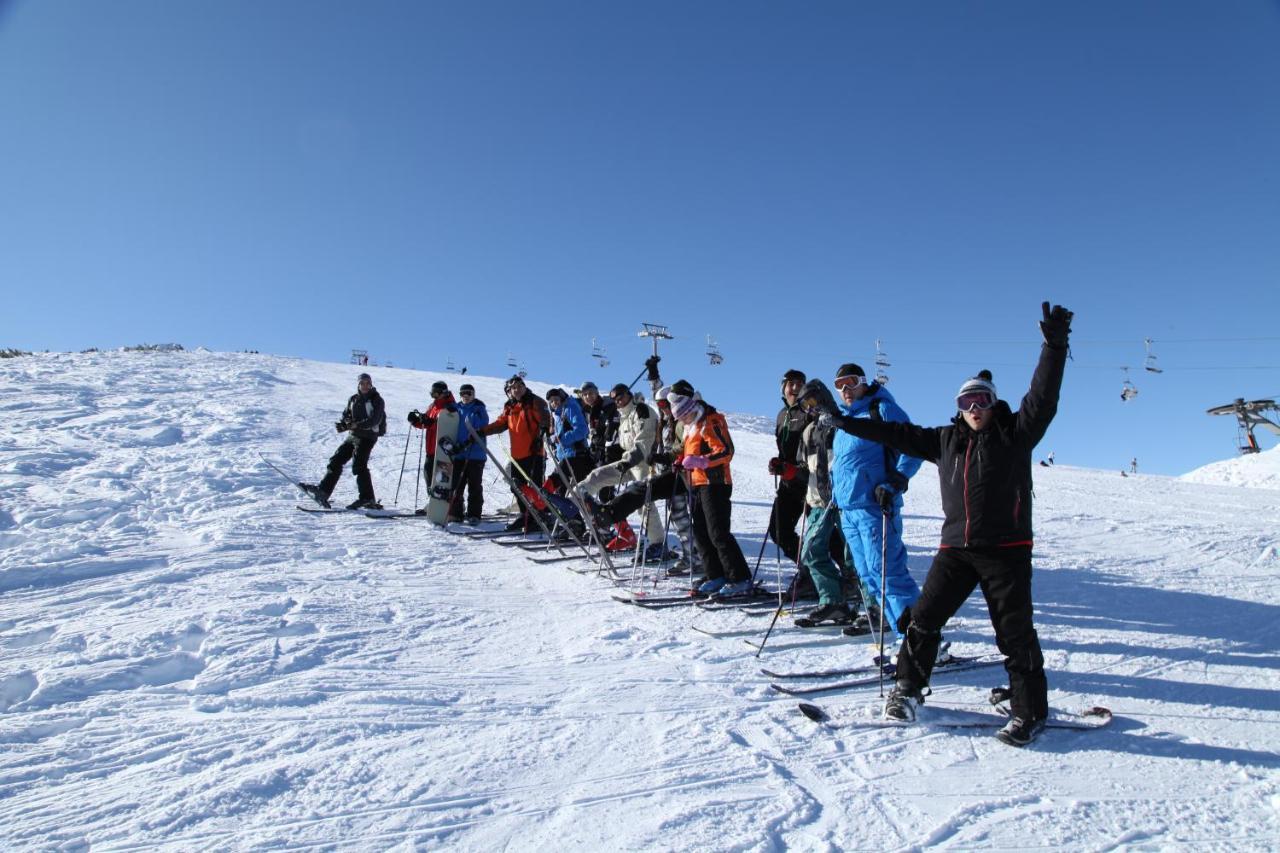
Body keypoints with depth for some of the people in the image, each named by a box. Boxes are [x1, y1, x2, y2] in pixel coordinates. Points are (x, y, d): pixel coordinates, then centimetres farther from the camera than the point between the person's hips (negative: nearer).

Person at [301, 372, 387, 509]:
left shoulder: (377, 400, -6)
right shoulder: (353, 399, 13)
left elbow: (375, 420, -17)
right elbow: (346, 416, 16)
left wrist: (357, 425, -29)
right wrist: (342, 425, -7)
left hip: (368, 436, -7)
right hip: (353, 436, 7)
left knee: (359, 465, -16)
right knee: (336, 460, 2)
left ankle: (367, 499, -13)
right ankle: (323, 491, 6)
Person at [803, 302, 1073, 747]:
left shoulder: (1015, 433, 2)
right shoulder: (945, 439, 13)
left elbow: (1042, 399, -11)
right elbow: (897, 434, 14)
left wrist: (1054, 346, -21)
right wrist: (841, 419, 12)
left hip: (1005, 548, -4)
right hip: (956, 547, 4)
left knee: (1014, 631, 2)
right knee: (925, 617, 5)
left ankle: (1030, 711, 18)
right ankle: (908, 687, 24)